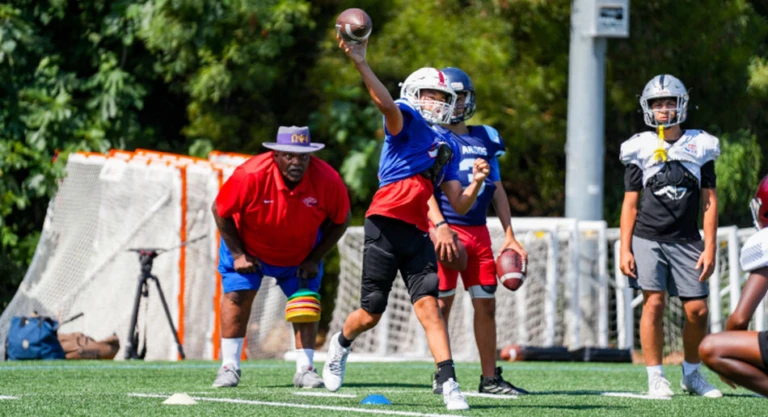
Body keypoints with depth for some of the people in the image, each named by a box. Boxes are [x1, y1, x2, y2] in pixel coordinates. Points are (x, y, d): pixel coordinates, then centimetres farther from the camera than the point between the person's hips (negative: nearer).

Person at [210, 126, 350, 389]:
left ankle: (305, 370, 6)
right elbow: (220, 211, -19)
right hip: (248, 246, -2)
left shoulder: (328, 180, -27)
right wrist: (238, 254, -17)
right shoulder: (251, 175, -34)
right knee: (237, 295, -10)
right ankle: (229, 367, -2)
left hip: (301, 254, 2)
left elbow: (341, 220, -9)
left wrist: (314, 259, -13)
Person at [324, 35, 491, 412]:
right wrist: (360, 62, -36)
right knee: (371, 314, 3)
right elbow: (386, 104, -23)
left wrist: (476, 182, -2)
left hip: (417, 234, 5)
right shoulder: (406, 120, 2)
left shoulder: (446, 149, 21)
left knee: (429, 306, -10)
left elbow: (459, 205, 18)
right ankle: (341, 343, 35)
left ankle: (448, 383, -17)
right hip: (385, 225, -5)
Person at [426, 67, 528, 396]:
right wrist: (440, 226, -21)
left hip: (478, 230, 5)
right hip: (447, 229, -5)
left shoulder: (485, 138, 16)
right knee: (442, 303, -4)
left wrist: (509, 236, 13)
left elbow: (497, 190, 19)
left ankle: (490, 378, 11)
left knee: (486, 304, 5)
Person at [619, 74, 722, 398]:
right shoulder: (641, 149, 4)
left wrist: (709, 248, -1)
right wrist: (624, 250, -3)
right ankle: (655, 378, -4)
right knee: (654, 303, -12)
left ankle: (692, 374, 19)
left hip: (687, 241, 1)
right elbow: (630, 203, 4)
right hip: (647, 238, -1)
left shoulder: (700, 146, 6)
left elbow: (709, 202, 6)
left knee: (697, 310, -1)